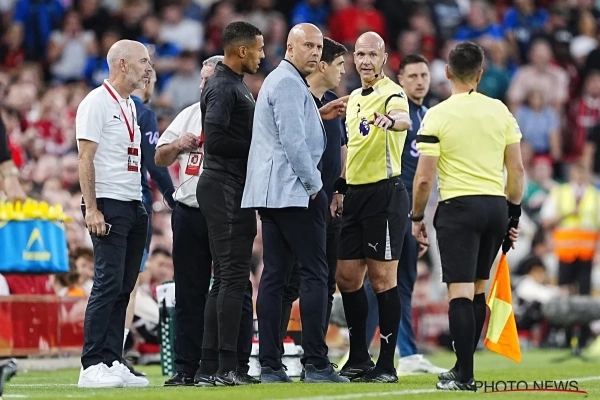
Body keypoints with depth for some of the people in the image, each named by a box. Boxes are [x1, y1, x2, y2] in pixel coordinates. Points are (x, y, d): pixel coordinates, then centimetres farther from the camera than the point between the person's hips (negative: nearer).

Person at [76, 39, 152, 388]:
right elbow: (86, 158, -13)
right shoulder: (97, 102, -8)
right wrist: (91, 209, -19)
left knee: (124, 287, 7)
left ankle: (113, 361, 9)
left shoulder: (130, 106, 18)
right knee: (109, 284, -12)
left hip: (134, 205, 9)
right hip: (108, 204, -9)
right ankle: (93, 366, -11)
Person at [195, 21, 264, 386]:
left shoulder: (237, 85, 19)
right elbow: (215, 139, -23)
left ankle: (211, 365, 13)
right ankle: (227, 366, -11)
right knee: (235, 277, -11)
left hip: (234, 190, 11)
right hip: (225, 188, -11)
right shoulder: (222, 87, -13)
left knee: (225, 279, 11)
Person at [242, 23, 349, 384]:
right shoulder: (288, 83, -11)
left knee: (274, 274, 5)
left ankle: (270, 365, 2)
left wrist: (317, 115, 24)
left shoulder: (279, 80, 21)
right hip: (293, 191, -10)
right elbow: (293, 140, -19)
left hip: (271, 192, 10)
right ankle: (316, 363, -11)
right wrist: (314, 185, -11)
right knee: (315, 273, -8)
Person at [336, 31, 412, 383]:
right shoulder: (353, 98, 17)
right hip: (355, 194, 8)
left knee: (383, 279, -7)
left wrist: (391, 119, -55)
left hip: (385, 193, -8)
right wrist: (340, 186, 24)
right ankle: (359, 358, 20)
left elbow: (403, 120, -33)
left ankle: (387, 364, -2)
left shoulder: (392, 93, -9)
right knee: (347, 278, 9)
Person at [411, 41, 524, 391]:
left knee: (460, 291, -6)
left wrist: (417, 218, 5)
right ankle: (463, 369, 21)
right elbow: (517, 170, 7)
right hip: (496, 205, 5)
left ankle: (464, 375, -11)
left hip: (458, 206, -5)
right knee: (477, 289, 15)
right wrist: (514, 213, 17)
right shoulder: (500, 111, 5)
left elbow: (424, 179, -8)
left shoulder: (437, 116, -7)